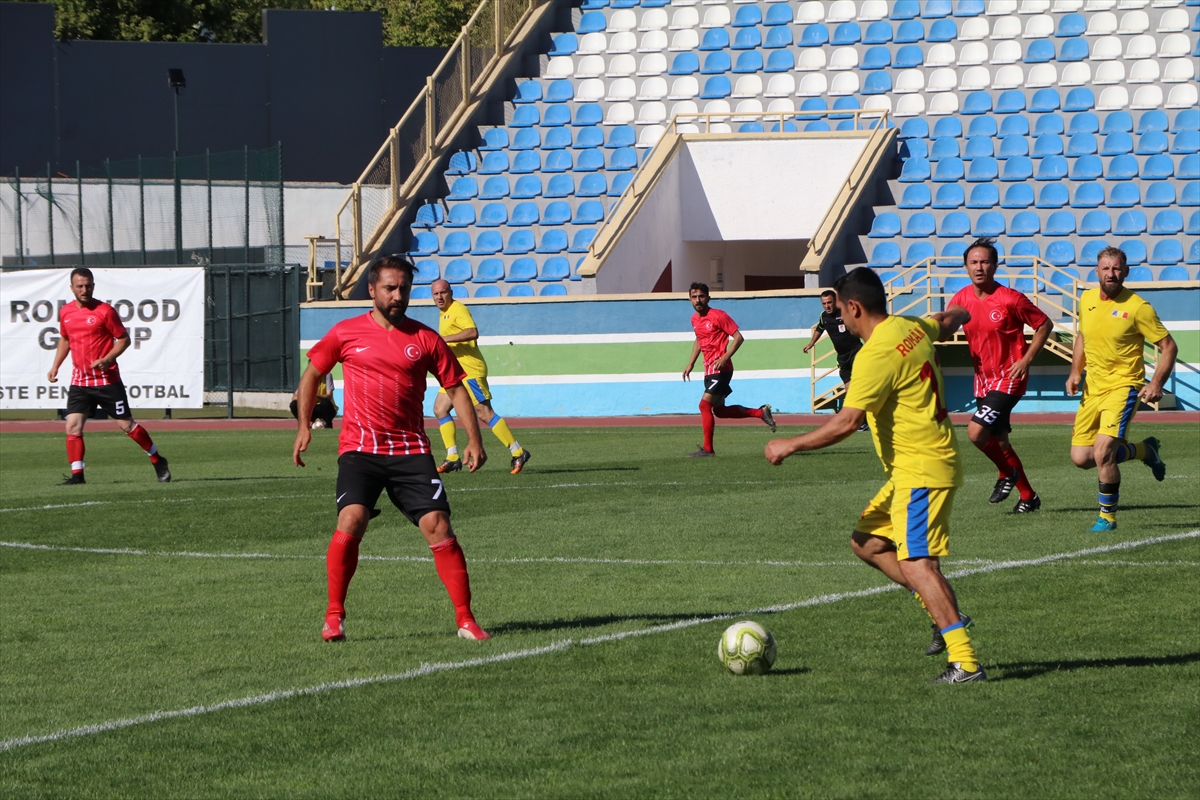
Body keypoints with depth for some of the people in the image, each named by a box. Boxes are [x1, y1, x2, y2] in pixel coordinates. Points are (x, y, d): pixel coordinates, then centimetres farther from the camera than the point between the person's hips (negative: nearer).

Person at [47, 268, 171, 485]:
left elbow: (124, 339, -4)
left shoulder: (105, 311, -9)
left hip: (107, 379, -4)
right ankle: (77, 475, -3)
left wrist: (107, 359, -17)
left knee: (126, 424, 1)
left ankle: (158, 461, 17)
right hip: (79, 381, 4)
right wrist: (55, 367, 13)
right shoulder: (65, 312, 6)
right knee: (73, 426, -8)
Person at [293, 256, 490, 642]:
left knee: (438, 527, -9)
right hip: (359, 447, -1)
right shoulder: (346, 333, 5)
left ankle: (465, 618, -1)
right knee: (351, 521, -21)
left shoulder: (425, 339, 5)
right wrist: (304, 427, 11)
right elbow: (311, 375, 17)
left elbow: (456, 387, 10)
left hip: (411, 449, 1)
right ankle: (334, 616, -8)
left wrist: (473, 439, 0)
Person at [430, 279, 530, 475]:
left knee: (484, 413, -11)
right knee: (440, 409, 4)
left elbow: (473, 332, -29)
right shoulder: (444, 313, 18)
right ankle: (452, 458, 4)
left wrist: (444, 339, -31)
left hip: (470, 371, -10)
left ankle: (518, 453, -7)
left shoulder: (458, 310, -12)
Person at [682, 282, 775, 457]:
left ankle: (707, 448, -8)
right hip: (709, 369, 9)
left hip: (720, 368, -9)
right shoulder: (695, 319, 11)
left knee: (704, 405, -14)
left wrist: (725, 358, -23)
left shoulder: (718, 316, -13)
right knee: (719, 410, 12)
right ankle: (761, 412, 22)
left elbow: (738, 337, -13)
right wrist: (690, 364, 23)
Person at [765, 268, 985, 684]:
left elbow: (847, 421, -23)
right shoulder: (913, 327, 8)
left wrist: (790, 445, -13)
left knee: (916, 564, -16)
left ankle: (965, 663, -20)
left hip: (920, 470, -10)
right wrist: (956, 316, 57)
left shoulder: (877, 353, -19)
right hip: (913, 467, 10)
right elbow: (948, 321, 32)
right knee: (866, 542, 15)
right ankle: (946, 614, 14)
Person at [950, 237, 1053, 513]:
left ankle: (1008, 473, 7)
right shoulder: (962, 299, 0)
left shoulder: (1010, 299, -14)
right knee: (999, 442, 13)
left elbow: (1044, 325, -5)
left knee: (976, 433, -20)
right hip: (983, 379, 6)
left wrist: (1026, 359, -12)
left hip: (1009, 378, -6)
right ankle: (1028, 496, 28)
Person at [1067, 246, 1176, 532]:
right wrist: (1075, 372, 10)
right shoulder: (1087, 300, 4)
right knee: (1081, 458, 3)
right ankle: (1144, 450, 28)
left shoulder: (1137, 307, -12)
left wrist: (1157, 383, -19)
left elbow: (1169, 346, -7)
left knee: (1102, 452, -21)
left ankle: (1107, 517, 0)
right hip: (1093, 388, 6)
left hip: (1123, 387, -6)